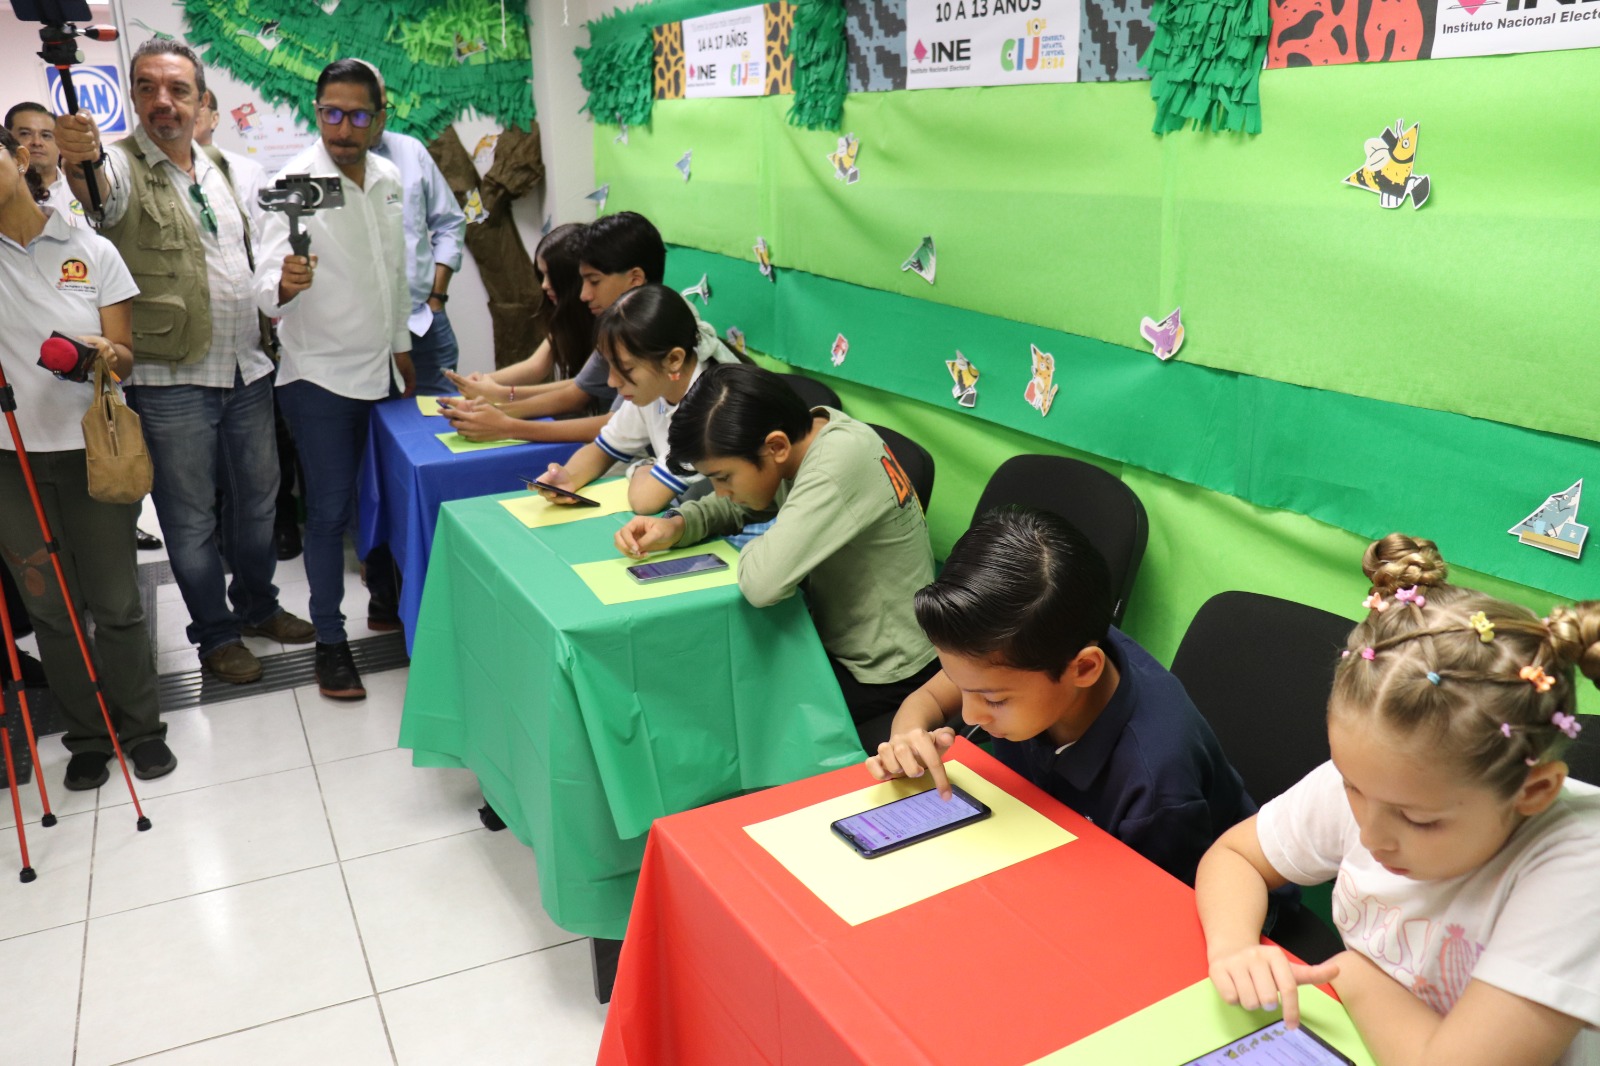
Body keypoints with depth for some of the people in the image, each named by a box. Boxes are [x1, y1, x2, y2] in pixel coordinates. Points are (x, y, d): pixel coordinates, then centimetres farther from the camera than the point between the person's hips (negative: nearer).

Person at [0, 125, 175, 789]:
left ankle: (142, 728, 22)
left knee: (115, 602, 5)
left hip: (92, 450, -1)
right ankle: (88, 737, 25)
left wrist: (108, 354, -22)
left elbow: (125, 358, 0)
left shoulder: (91, 251, 1)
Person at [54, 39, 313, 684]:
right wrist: (78, 162, -55)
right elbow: (97, 188, -34)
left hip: (249, 370, 6)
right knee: (192, 519, 6)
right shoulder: (122, 165, -10)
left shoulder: (220, 169, 11)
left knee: (257, 500, 17)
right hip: (172, 382, -6)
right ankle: (215, 633, 22)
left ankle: (256, 605, 36)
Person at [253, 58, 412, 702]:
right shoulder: (297, 183, -15)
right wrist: (283, 285, -47)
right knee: (330, 509, -1)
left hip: (379, 369, 6)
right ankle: (330, 641, 12)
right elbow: (266, 284, -24)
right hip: (320, 375, -5)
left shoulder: (389, 179, 3)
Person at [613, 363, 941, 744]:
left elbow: (763, 582, -39)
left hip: (883, 676, -8)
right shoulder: (804, 429, -6)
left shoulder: (842, 461, -31)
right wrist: (676, 525, -9)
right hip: (841, 643, 8)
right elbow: (735, 504, 9)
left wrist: (756, 549, -17)